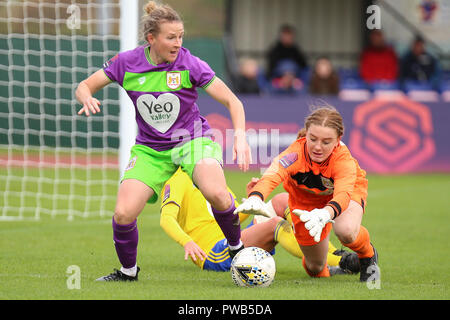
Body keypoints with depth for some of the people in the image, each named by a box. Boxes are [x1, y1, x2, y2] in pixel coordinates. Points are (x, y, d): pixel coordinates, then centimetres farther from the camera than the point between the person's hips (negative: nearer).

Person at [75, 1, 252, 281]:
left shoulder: (190, 65, -14)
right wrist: (87, 98, -22)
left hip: (192, 140, -2)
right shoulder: (127, 63, -9)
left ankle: (237, 248, -4)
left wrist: (240, 137, -26)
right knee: (123, 214, -15)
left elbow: (232, 102, -10)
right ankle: (128, 270, 14)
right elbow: (84, 86, 2)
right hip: (150, 149, 2)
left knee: (216, 194, -32)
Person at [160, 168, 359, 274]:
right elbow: (166, 219, -19)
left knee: (282, 201, -6)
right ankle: (337, 263, -44)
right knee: (275, 223, -29)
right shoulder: (177, 182, -2)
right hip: (214, 257, -9)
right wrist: (187, 242, -38)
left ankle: (334, 254, -19)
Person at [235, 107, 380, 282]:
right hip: (306, 198, 2)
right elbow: (272, 175, -57)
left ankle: (368, 256, 1)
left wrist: (326, 214, -79)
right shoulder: (296, 152, -38)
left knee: (346, 231, -36)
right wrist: (255, 198, -80)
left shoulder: (344, 159, -39)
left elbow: (343, 194, -56)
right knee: (316, 269, 6)